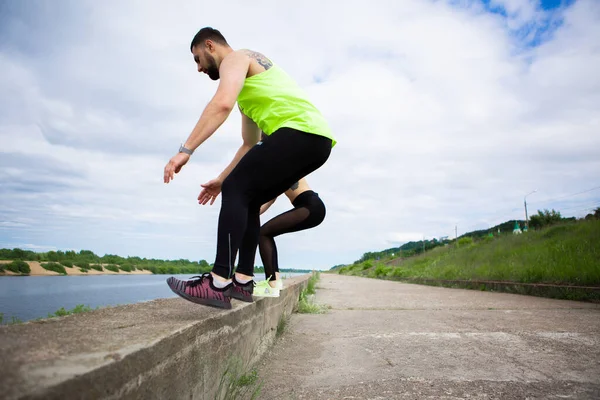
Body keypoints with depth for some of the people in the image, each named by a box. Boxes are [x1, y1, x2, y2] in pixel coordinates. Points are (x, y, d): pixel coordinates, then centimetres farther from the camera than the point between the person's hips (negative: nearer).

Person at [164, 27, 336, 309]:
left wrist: (185, 150, -21)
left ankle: (218, 284, -15)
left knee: (236, 191, -12)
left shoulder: (235, 58, 6)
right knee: (247, 198, 11)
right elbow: (250, 144, 34)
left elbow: (222, 103, -18)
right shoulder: (248, 80, 34)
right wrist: (222, 179, 31)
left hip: (300, 131, -10)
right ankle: (243, 281, 8)